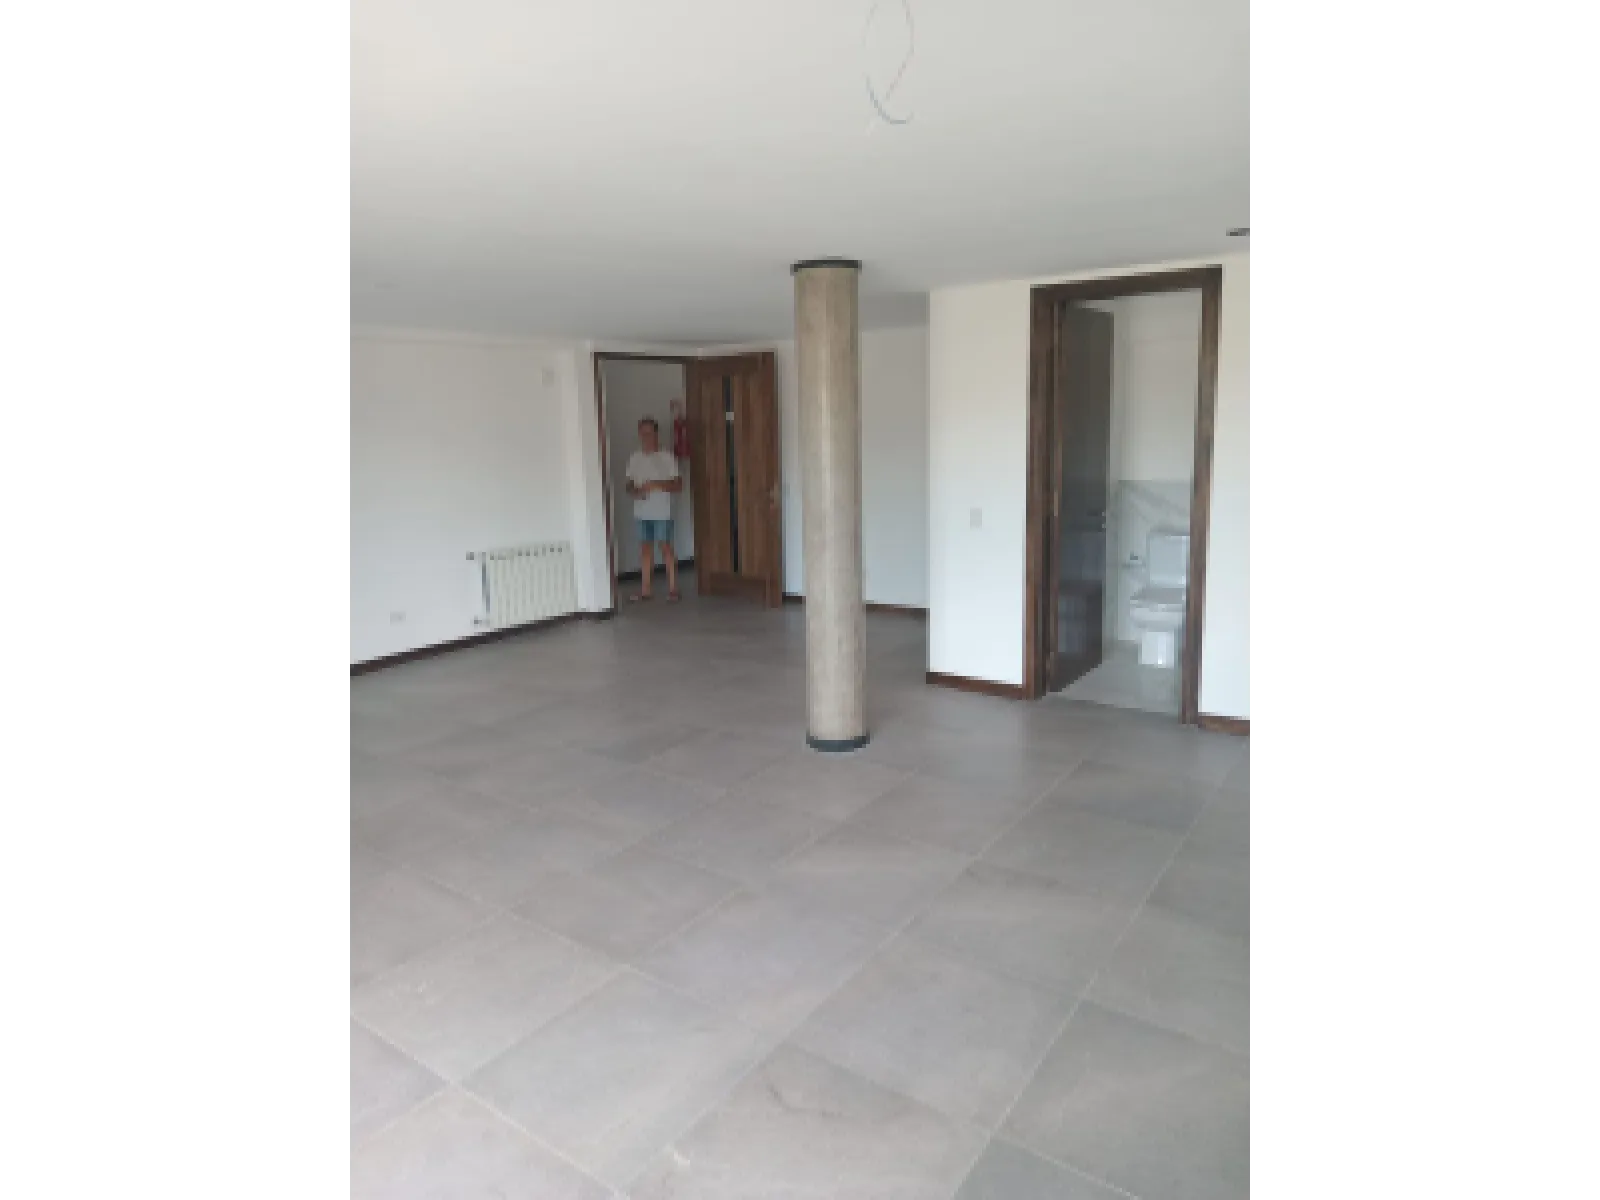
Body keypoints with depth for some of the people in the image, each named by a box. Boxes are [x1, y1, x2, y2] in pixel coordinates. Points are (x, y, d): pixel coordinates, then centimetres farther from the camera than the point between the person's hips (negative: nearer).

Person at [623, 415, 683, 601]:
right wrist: (635, 491, -9)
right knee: (645, 548, 9)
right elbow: (629, 485, 13)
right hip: (642, 513, 4)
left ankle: (672, 588, 7)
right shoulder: (634, 458, 7)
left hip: (662, 513, -4)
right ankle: (645, 590, 15)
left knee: (666, 547, -1)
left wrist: (656, 484, -19)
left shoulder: (667, 457, -6)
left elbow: (678, 485, -8)